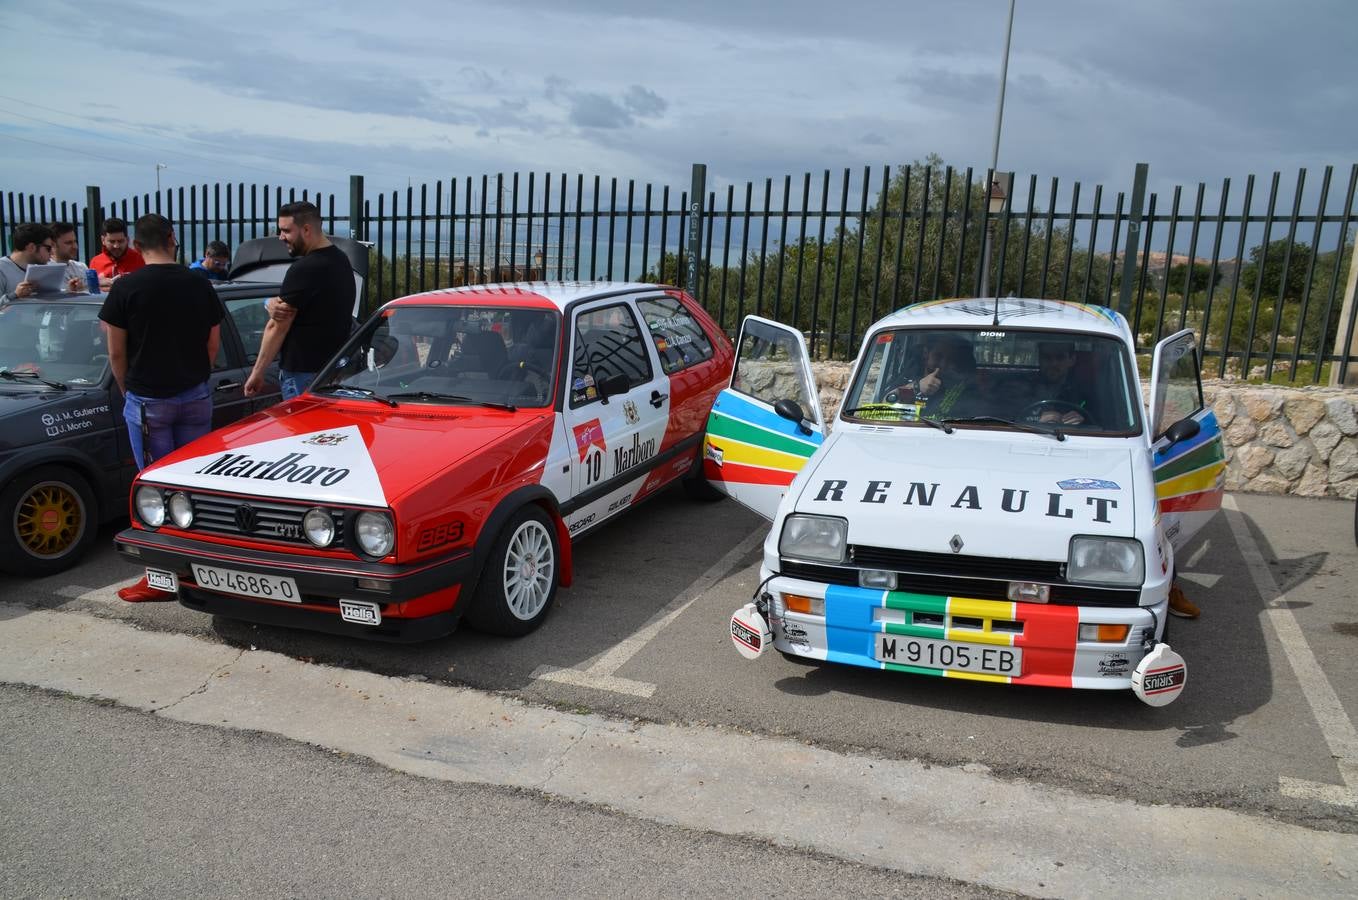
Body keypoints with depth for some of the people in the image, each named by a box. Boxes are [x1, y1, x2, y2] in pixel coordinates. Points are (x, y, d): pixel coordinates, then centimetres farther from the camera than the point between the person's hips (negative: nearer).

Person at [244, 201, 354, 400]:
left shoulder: (304, 269, -17)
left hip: (304, 374, -9)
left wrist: (257, 373, -5)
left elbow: (277, 328, -12)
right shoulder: (341, 259, 11)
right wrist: (273, 305, -9)